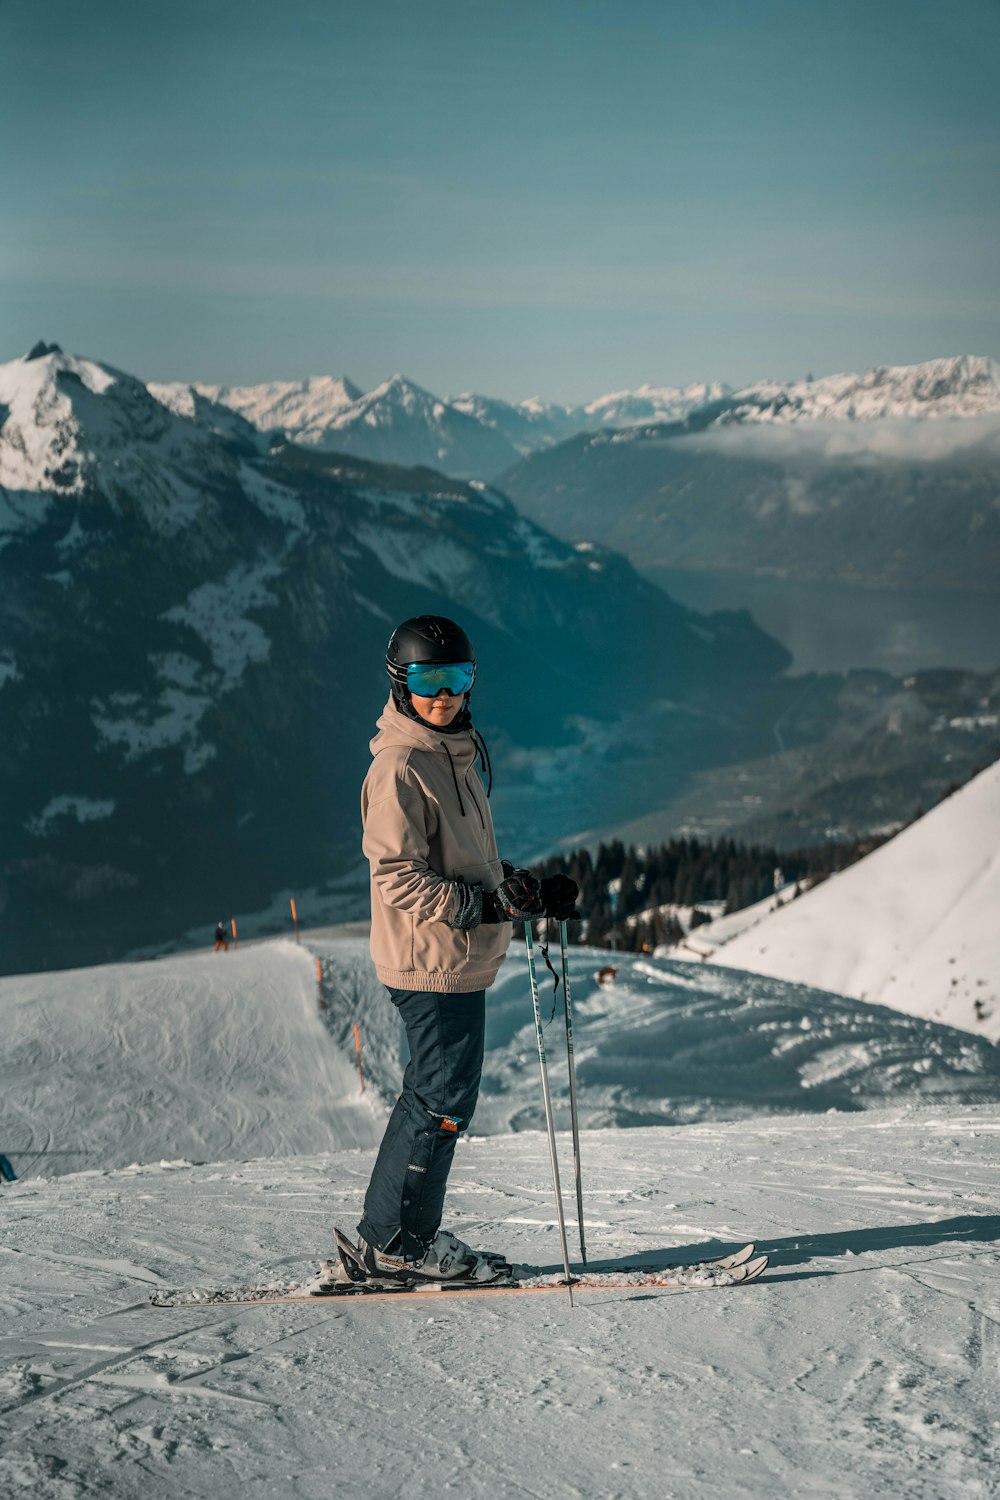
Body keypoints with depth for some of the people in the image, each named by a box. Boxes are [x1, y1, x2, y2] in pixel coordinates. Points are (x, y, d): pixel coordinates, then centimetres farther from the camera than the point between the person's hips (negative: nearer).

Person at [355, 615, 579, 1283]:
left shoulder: (460, 753, 14)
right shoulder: (400, 769, -15)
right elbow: (400, 877, -20)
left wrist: (529, 889, 11)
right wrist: (488, 905, -23)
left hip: (464, 958, 9)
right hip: (432, 959, -9)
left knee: (442, 1095, 14)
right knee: (443, 1101, -4)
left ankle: (408, 1233, 23)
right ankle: (395, 1241, 7)